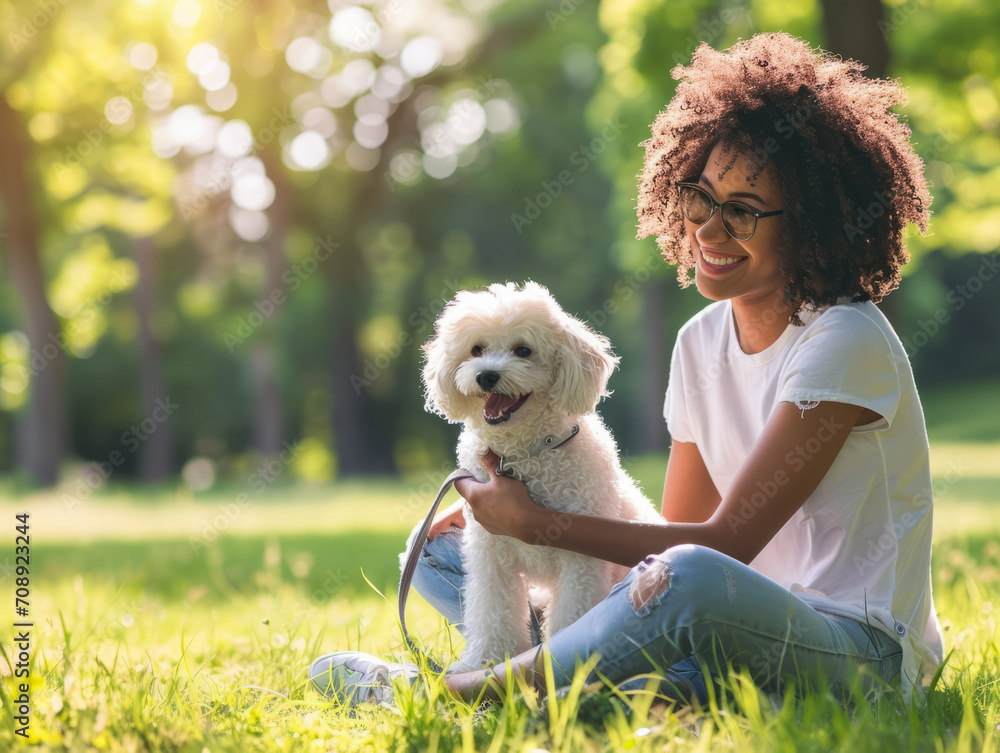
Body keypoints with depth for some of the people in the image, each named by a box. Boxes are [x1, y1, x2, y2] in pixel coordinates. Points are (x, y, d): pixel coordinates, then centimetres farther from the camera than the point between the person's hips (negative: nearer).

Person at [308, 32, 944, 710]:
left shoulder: (846, 342, -16)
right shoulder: (701, 342, 8)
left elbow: (728, 543, -19)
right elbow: (679, 529, 11)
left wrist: (540, 523, -13)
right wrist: (509, 514, 1)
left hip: (864, 652, -7)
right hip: (741, 628, 8)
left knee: (691, 578, -42)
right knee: (439, 548, 7)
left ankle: (436, 691, -22)